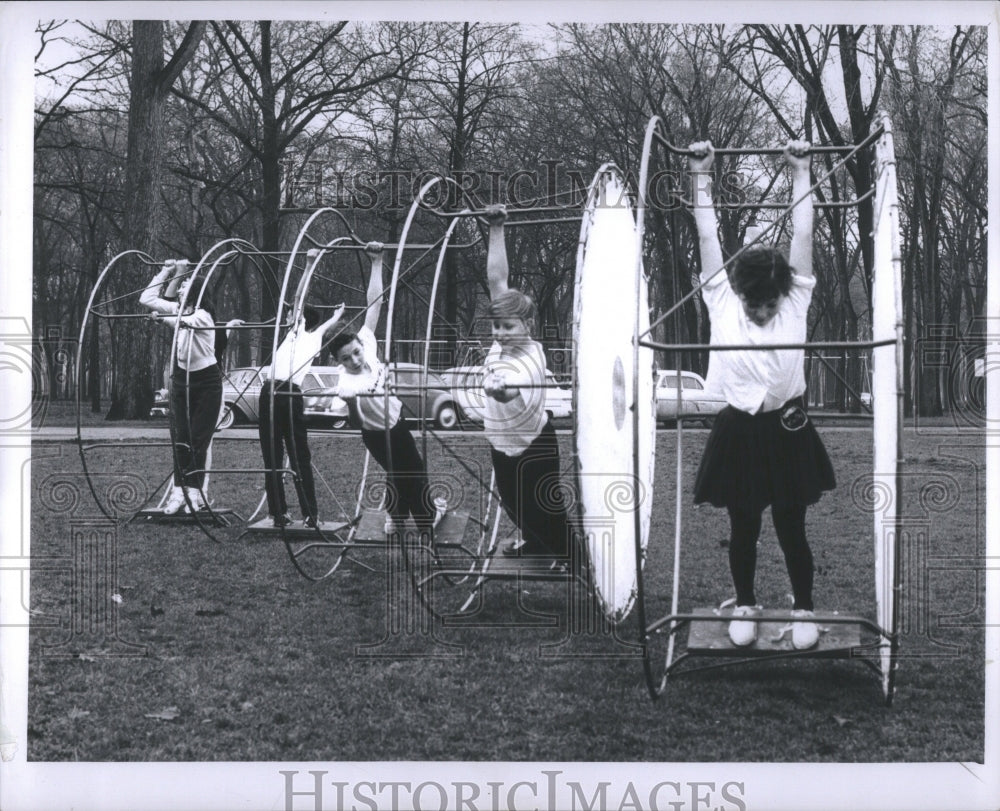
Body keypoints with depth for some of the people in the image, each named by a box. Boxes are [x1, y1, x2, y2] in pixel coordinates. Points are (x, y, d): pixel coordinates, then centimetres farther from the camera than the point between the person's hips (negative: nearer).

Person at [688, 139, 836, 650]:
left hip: (786, 431, 0)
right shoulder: (722, 302, -6)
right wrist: (700, 175, -2)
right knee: (743, 529, 11)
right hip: (738, 431, 0)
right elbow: (707, 236, -4)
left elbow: (802, 234, -3)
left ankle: (803, 609, 24)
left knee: (791, 528, 8)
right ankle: (745, 606, 29)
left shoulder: (795, 302, -5)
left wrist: (801, 171, -2)